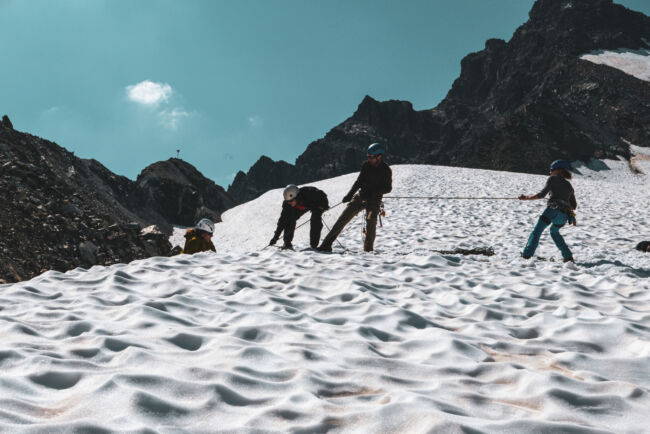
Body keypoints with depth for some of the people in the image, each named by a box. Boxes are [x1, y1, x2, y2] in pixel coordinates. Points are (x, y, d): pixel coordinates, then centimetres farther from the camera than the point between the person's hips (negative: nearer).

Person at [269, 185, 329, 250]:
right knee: (290, 220, -14)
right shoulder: (287, 204, -29)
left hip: (316, 204, -4)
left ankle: (314, 245, -19)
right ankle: (287, 243, -2)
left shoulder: (308, 193, -43)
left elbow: (322, 195, -25)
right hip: (303, 206, 4)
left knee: (315, 221, -27)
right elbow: (282, 221, -25)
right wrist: (275, 237, -28)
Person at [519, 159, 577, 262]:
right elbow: (573, 206, 24)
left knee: (537, 231, -8)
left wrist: (526, 198, 3)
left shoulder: (553, 179, 7)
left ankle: (527, 254, -21)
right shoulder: (569, 186, 24)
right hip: (564, 215, 6)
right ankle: (568, 256, 24)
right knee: (554, 232, 29)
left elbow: (542, 194, -2)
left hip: (553, 210, -6)